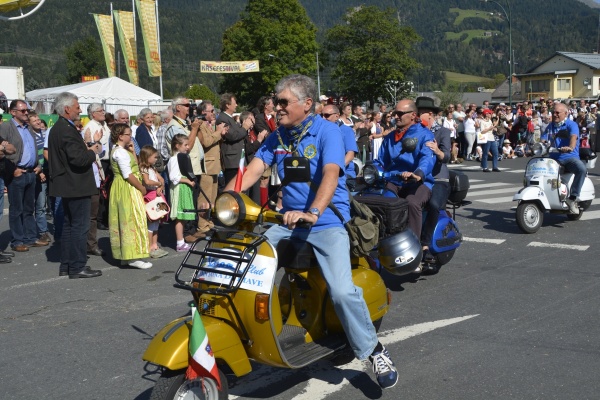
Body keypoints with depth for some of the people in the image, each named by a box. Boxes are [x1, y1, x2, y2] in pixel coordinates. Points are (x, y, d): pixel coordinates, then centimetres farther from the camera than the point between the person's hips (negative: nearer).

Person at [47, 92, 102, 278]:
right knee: (80, 226, -3)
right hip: (76, 185, -10)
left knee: (69, 225, 17)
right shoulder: (67, 130, -20)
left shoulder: (57, 128, 12)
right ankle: (77, 267, 2)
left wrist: (87, 149, 6)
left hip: (67, 185, 10)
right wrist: (93, 151, -10)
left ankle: (66, 265, 24)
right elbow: (78, 158, -27)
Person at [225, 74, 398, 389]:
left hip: (326, 221, -6)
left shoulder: (327, 131, -8)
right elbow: (254, 169, -1)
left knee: (342, 290, -22)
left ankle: (374, 350, 0)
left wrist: (312, 213, -41)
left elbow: (331, 174, -24)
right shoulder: (277, 137, 10)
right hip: (288, 221, 6)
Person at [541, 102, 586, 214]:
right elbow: (543, 140, 9)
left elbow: (573, 137, -21)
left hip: (570, 157, -4)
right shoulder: (550, 127, 18)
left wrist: (570, 147, -43)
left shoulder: (572, 125, -1)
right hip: (554, 158, 5)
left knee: (582, 169, -35)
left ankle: (572, 198, -28)